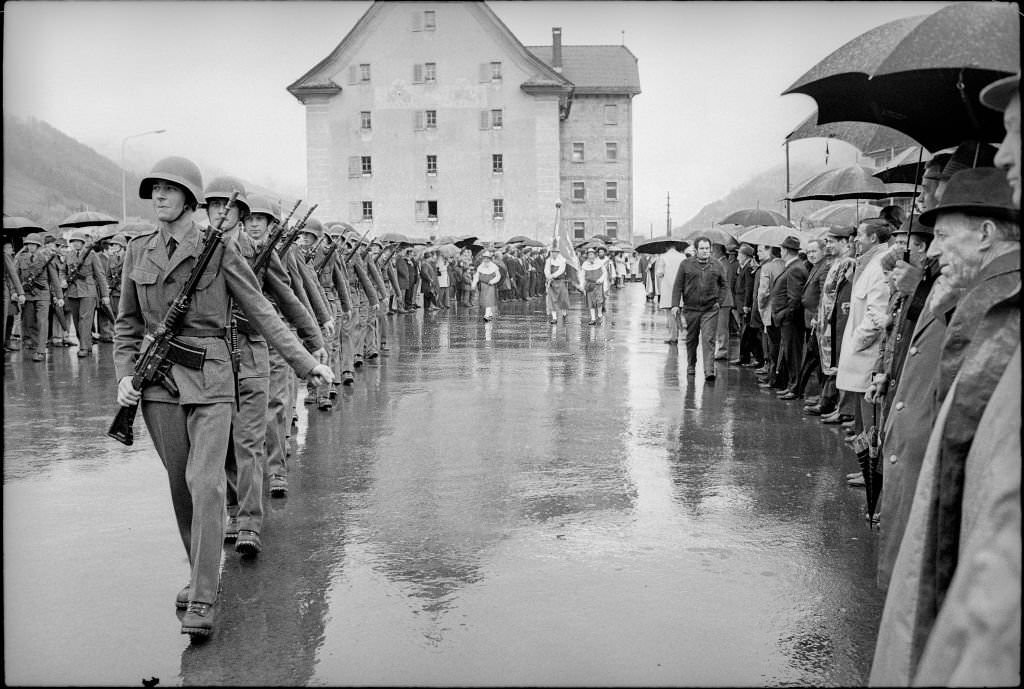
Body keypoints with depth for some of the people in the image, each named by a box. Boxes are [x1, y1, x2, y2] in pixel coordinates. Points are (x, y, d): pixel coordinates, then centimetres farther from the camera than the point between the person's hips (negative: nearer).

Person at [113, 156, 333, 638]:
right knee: (180, 485, 10)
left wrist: (306, 364, -2)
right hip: (158, 380, 4)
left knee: (205, 484, -13)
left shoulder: (221, 250, -2)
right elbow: (127, 324, 16)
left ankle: (202, 603, -11)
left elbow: (261, 314, 1)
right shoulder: (138, 251, 9)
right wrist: (125, 377, 2)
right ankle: (199, 573, 28)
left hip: (209, 380, -3)